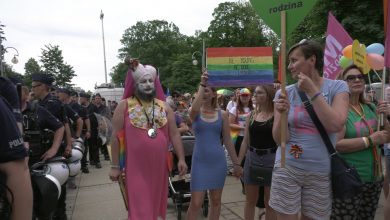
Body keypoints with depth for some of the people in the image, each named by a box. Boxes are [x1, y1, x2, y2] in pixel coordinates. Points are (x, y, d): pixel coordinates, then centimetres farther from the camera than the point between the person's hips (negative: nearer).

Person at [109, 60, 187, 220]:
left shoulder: (164, 107, 7)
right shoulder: (124, 106, -2)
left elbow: (174, 134, 7)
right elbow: (116, 137, -2)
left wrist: (181, 159, 1)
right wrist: (115, 166, -4)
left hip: (159, 165, 3)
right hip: (136, 167, -3)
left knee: (157, 203, 16)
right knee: (140, 207, 1)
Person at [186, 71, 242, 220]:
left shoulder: (222, 114, 3)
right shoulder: (194, 113, -2)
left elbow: (227, 140, 6)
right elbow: (195, 108, -29)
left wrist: (236, 163, 6)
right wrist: (202, 84, -25)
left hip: (218, 161, 2)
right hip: (200, 161, -2)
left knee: (216, 201, 13)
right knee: (195, 203, 0)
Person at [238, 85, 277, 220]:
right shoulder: (251, 115, 5)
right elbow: (246, 141, 9)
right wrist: (238, 162, 8)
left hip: (271, 159, -4)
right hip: (252, 158, 4)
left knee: (270, 202, 9)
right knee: (250, 200, 14)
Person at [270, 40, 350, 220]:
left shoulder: (337, 87, -2)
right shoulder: (285, 93, -1)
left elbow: (335, 125, -18)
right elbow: (279, 139, -5)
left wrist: (312, 91, -15)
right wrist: (282, 114, -23)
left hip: (320, 173, 0)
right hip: (286, 170, 1)